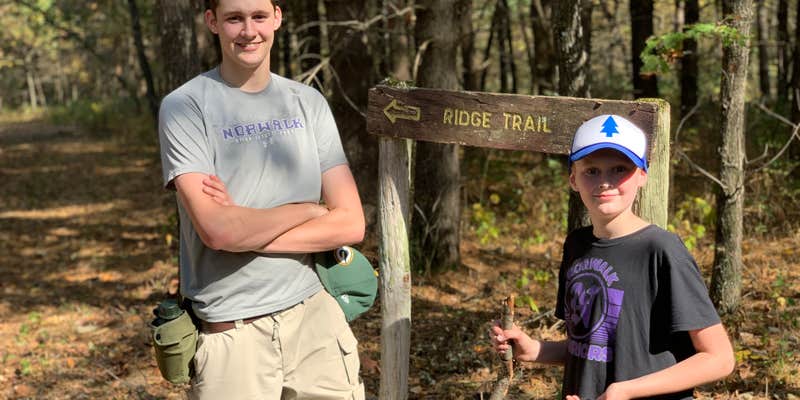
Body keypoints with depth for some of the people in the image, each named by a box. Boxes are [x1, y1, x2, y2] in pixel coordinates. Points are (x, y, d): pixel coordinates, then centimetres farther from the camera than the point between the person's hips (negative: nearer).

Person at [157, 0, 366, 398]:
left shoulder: (308, 103, 5)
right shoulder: (184, 107, -8)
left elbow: (350, 224, -3)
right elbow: (217, 230, -20)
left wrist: (245, 231, -13)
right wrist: (306, 209, -6)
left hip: (315, 317, 4)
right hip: (232, 332, -3)